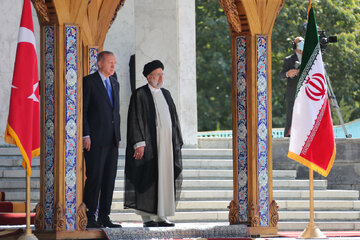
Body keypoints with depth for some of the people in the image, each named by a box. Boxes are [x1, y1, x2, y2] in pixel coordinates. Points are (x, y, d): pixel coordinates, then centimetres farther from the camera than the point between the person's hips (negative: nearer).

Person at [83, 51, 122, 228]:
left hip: (111, 140, 7)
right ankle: (90, 218, -5)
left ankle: (104, 217, 9)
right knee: (94, 178, -8)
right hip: (95, 140, -7)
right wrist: (85, 135, -15)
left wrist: (118, 137, 16)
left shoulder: (114, 83, 17)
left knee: (109, 179, 5)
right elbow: (82, 110, -8)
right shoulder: (89, 82, -4)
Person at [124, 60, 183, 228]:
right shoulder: (140, 94, -2)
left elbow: (173, 118, 19)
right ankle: (148, 218, -3)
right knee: (149, 178, -6)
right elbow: (136, 120, -9)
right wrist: (139, 143, -18)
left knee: (165, 178, 5)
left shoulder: (166, 94, 17)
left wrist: (176, 143, 13)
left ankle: (161, 216, 10)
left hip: (167, 143, 6)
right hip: (150, 143, -6)